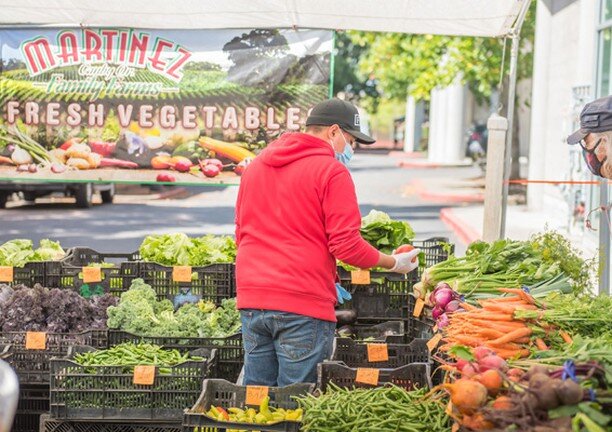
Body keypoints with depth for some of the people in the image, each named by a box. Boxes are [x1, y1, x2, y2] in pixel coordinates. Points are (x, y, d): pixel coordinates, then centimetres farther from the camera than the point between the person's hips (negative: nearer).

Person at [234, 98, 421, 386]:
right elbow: (346, 245, -12)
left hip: (251, 298, 7)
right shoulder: (332, 171, -7)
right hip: (303, 303, -6)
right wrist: (394, 263, 3)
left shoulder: (255, 165, 15)